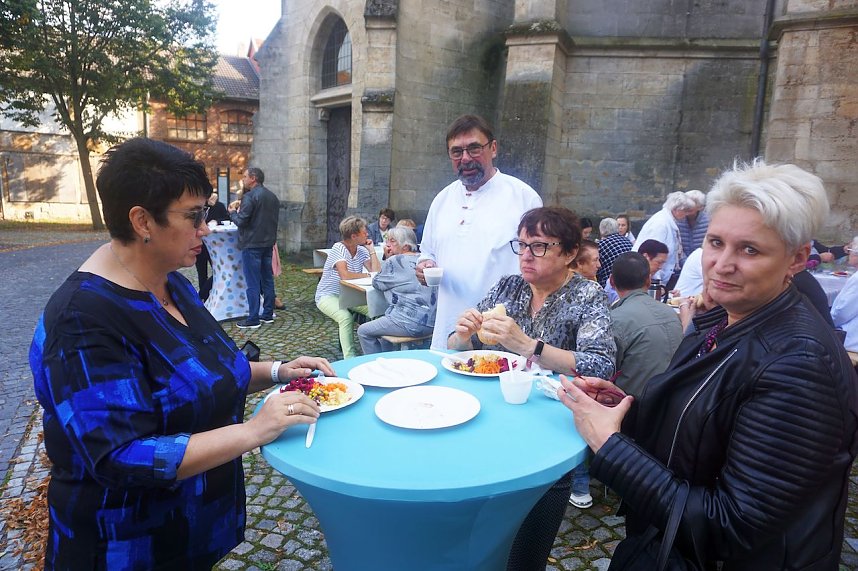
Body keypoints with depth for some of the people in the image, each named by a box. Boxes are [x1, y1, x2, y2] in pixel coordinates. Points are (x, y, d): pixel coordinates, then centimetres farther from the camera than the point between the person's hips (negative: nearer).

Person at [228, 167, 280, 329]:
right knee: (267, 280, 12)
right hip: (268, 243, 8)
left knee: (253, 283, -4)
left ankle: (253, 319, 0)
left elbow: (241, 221, -17)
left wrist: (233, 212, 4)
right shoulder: (273, 197, 11)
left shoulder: (249, 197, -14)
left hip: (252, 244, -8)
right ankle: (268, 314, 19)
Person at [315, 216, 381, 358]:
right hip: (328, 295, -6)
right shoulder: (338, 248, -16)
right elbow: (345, 275, -31)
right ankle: (350, 358, -26)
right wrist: (367, 275, -19)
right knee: (346, 317, -34)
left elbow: (377, 272, -6)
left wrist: (371, 250, -6)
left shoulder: (362, 250, 4)